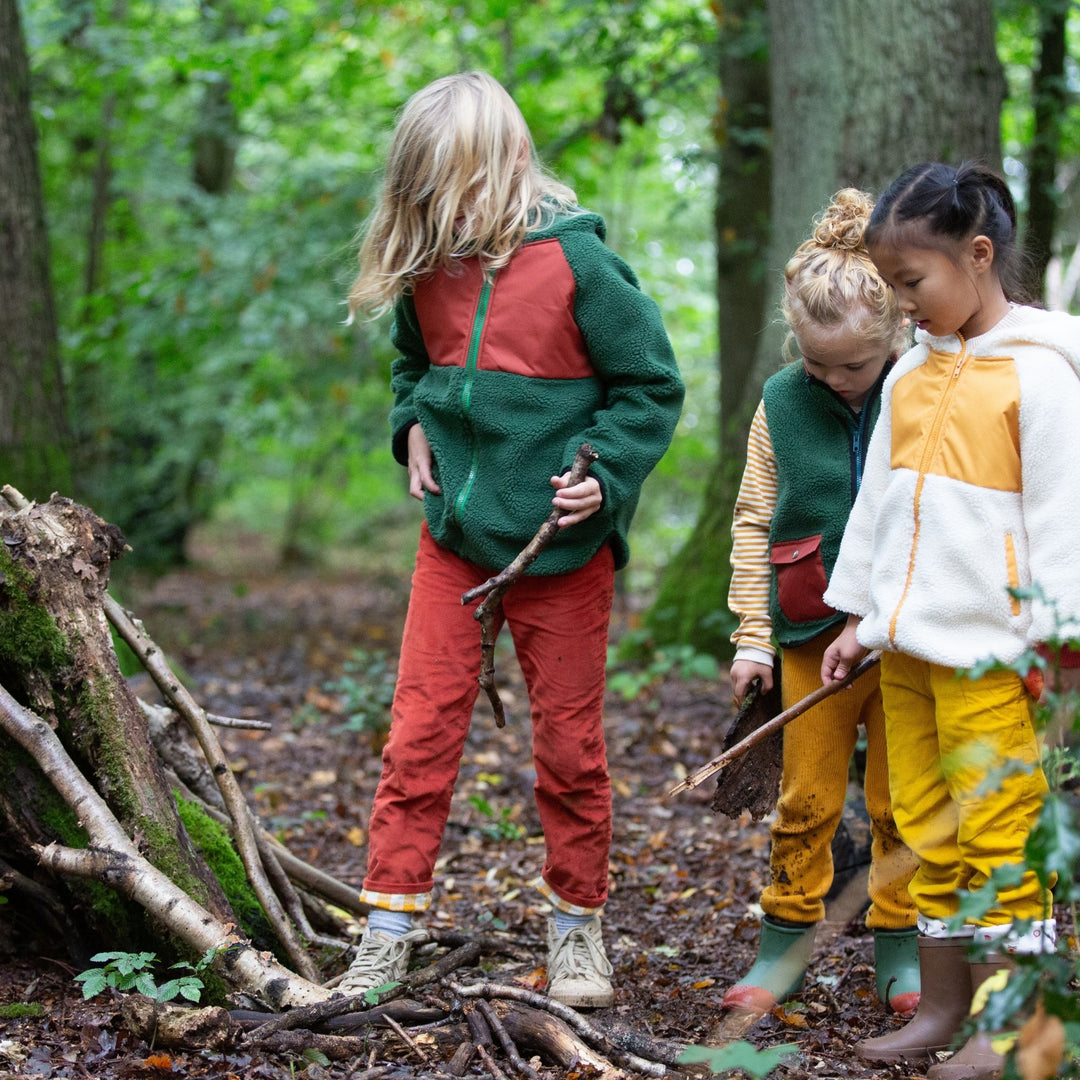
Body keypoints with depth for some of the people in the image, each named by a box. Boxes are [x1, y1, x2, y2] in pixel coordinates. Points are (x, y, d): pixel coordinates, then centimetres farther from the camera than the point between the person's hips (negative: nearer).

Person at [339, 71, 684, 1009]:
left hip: (561, 546, -4)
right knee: (420, 732, 1)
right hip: (455, 536, 4)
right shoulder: (426, 268, 3)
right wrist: (413, 424, 4)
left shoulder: (576, 261, -12)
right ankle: (390, 928, 9)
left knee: (569, 744, 8)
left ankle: (578, 928, 24)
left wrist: (606, 473, -17)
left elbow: (653, 386, -5)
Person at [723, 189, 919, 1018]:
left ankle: (900, 949, 22)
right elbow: (754, 522, 3)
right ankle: (786, 942, 19)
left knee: (901, 801, 8)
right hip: (814, 636, 1)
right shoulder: (784, 403, -2)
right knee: (807, 798, 6)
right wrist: (753, 634, -2)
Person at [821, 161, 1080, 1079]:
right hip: (907, 648, 7)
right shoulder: (911, 374, 14)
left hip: (990, 655, -7)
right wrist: (859, 616, 19)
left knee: (999, 836, -3)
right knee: (928, 833, 12)